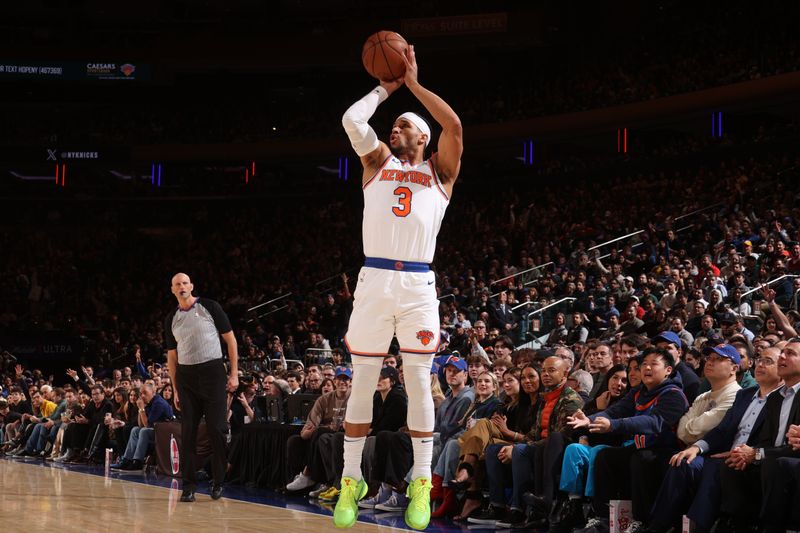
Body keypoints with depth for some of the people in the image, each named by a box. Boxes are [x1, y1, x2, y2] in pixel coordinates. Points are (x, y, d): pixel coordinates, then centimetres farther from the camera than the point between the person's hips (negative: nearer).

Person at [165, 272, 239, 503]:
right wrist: (175, 389, 9)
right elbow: (172, 356, 15)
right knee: (188, 432, 1)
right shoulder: (172, 320, 11)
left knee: (217, 429, -4)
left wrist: (234, 374, -4)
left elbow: (230, 339, 2)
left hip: (212, 371, -3)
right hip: (186, 375, 3)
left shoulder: (209, 307, 1)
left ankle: (218, 482, 7)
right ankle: (189, 484, 5)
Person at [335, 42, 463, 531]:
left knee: (419, 383, 0)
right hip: (374, 280, 1)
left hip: (418, 284, -1)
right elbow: (352, 119, -1)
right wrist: (386, 88, 13)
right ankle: (352, 480, 10)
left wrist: (414, 83, 4)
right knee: (362, 383, 3)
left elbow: (454, 125, -5)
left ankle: (422, 484, 4)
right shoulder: (378, 162, 16)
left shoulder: (439, 170, 13)